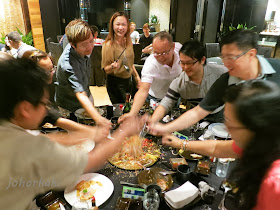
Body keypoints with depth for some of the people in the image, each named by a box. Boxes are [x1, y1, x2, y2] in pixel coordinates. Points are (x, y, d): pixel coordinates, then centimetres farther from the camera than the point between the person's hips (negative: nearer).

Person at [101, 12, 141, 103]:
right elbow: (105, 69, -14)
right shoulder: (108, 45, -16)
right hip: (115, 83, -6)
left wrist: (136, 76, 17)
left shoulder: (128, 41, 3)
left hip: (129, 81, 6)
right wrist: (112, 67, -34)